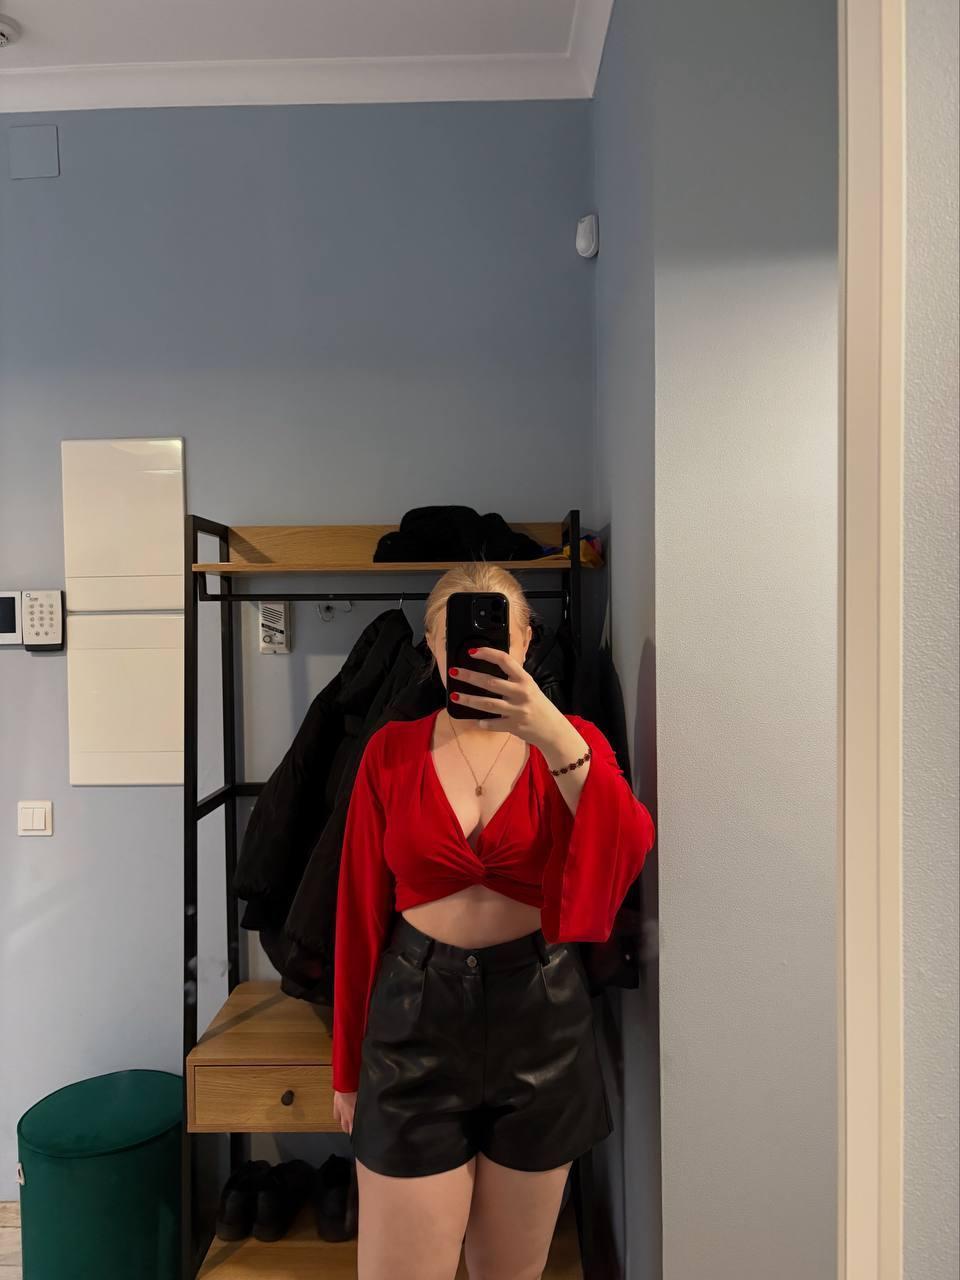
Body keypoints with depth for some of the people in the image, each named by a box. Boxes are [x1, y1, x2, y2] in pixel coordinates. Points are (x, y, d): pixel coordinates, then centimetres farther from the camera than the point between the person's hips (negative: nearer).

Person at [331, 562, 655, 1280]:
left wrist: (558, 743, -34)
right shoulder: (392, 751, -2)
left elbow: (630, 858, -19)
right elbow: (360, 909, 2)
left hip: (539, 1013, 1)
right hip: (417, 1013, 0)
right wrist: (349, 1062, 6)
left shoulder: (571, 741, -2)